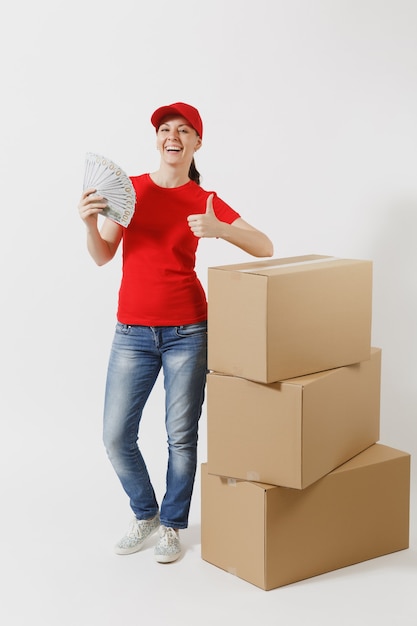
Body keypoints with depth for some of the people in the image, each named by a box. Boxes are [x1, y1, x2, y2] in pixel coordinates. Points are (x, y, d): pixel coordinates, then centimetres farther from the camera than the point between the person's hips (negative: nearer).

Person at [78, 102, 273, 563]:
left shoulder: (205, 201, 1)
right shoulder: (129, 188, 5)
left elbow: (265, 248, -4)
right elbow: (102, 256, 5)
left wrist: (219, 229, -22)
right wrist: (89, 221, -15)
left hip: (187, 330, -2)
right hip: (132, 331, 2)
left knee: (181, 436, 2)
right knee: (116, 436, 3)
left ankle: (171, 525, 23)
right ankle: (144, 513, 28)